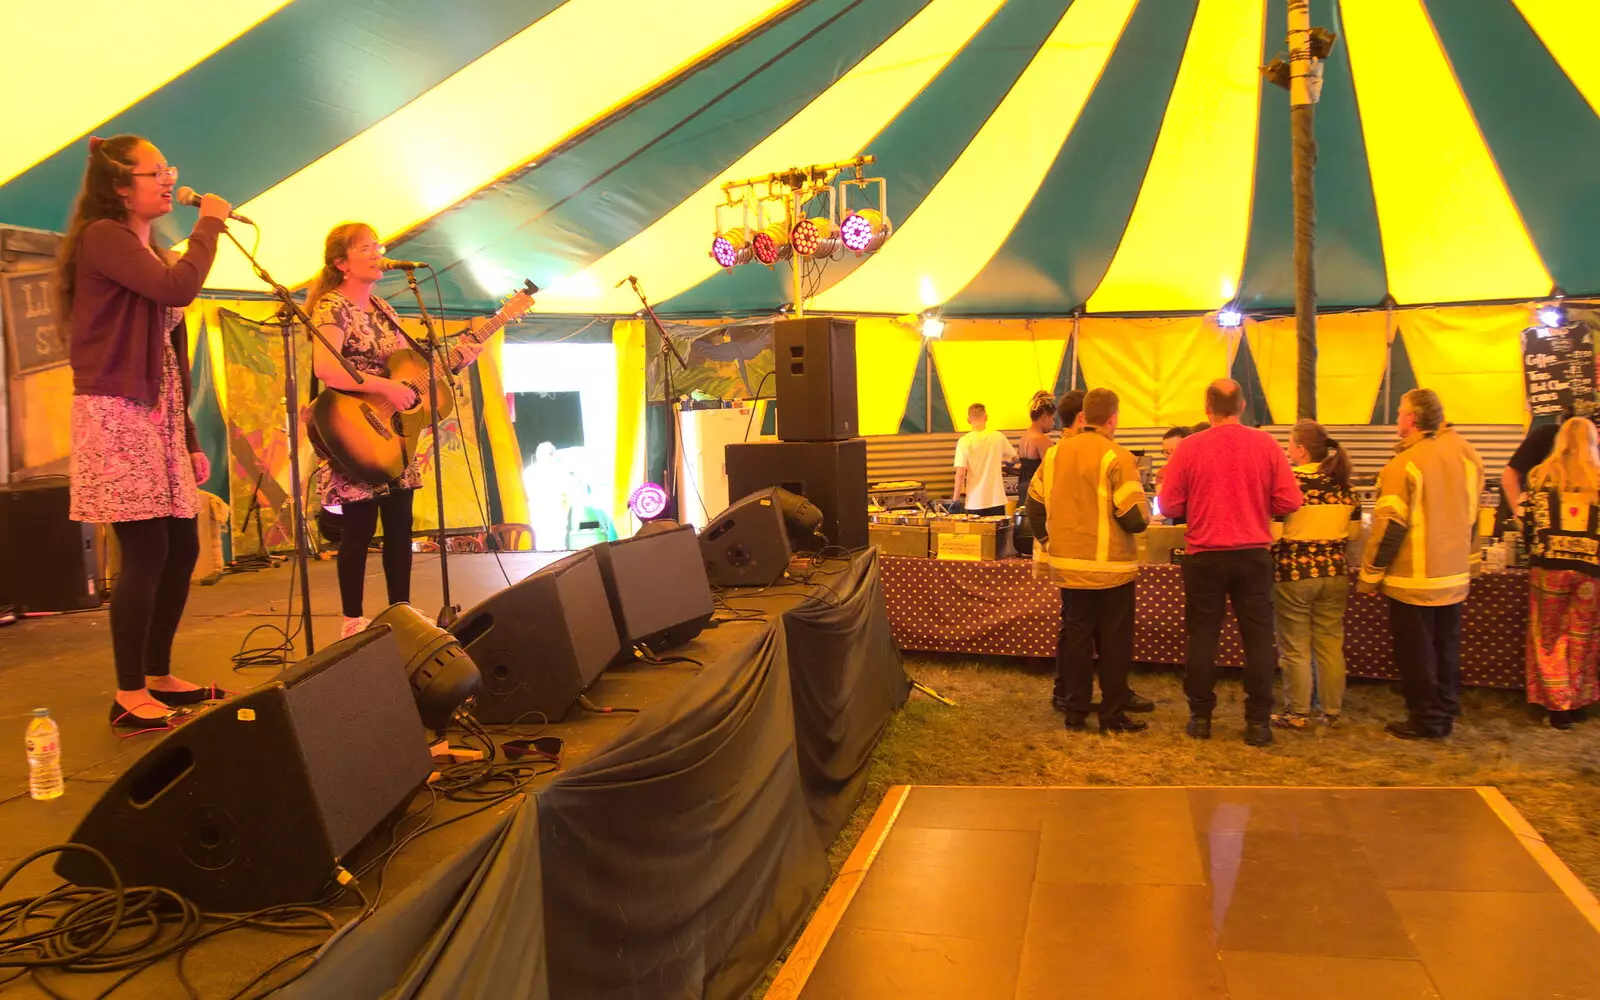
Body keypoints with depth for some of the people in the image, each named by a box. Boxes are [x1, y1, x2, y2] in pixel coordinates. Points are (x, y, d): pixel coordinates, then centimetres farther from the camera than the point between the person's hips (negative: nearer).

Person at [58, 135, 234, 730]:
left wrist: (190, 437, 17)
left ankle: (158, 676, 19)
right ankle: (129, 696, -5)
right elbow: (179, 289, -24)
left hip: (158, 415, 9)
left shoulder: (148, 252, 22)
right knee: (147, 551, -12)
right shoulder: (103, 235, -6)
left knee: (181, 548, 8)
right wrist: (210, 224, -8)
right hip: (116, 414, -9)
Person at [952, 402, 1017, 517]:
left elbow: (960, 474, -13)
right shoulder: (998, 437, -1)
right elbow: (1015, 458, 16)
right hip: (996, 500, 2)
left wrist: (956, 499, -4)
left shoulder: (964, 441, -9)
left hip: (975, 503, -2)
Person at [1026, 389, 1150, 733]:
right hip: (1110, 568, -5)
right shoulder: (1118, 458, -14)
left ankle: (1075, 712, 19)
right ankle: (1113, 716, 12)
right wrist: (1144, 509, 5)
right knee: (1114, 641, 6)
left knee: (1075, 636, 13)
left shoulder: (1056, 453, 3)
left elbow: (1035, 505, 9)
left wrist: (1047, 550, 19)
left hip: (1067, 565, 5)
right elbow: (1135, 518, -18)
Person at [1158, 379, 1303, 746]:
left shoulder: (1190, 447, -8)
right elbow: (1289, 501, -5)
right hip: (1253, 554, 1)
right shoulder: (1265, 444, -4)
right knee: (1258, 637, 8)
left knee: (1202, 637, 9)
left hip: (1204, 555, 0)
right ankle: (1258, 721, 9)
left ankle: (1200, 716, 15)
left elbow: (1169, 505, -6)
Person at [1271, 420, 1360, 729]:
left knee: (1295, 648, 5)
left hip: (1293, 574, -5)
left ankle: (1297, 714, 11)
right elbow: (1355, 529, 9)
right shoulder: (1342, 483, 4)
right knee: (1331, 644, 13)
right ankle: (1332, 712, 20)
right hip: (1335, 573, 5)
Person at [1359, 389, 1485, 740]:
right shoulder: (1464, 452, 2)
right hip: (1455, 577, 7)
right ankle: (1446, 715, 26)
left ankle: (1426, 721, 12)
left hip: (1414, 580, -7)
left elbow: (1389, 526, -17)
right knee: (1446, 649, 17)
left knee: (1416, 654, 5)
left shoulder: (1404, 464, -19)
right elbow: (1472, 515, 13)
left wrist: (1370, 576, -8)